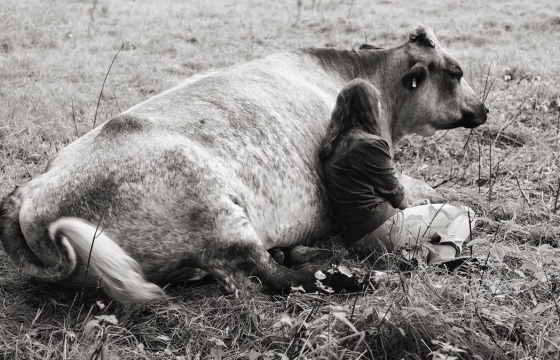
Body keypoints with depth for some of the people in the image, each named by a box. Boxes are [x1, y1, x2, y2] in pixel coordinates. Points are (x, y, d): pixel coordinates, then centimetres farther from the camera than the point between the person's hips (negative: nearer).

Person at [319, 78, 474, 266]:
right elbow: (390, 188, -5)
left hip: (354, 235, 8)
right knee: (464, 215, 3)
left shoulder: (332, 145, 9)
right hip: (382, 232, -8)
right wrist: (407, 206, 16)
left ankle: (417, 250, 1)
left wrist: (407, 206, 12)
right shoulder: (371, 144, -16)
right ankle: (442, 255, -16)